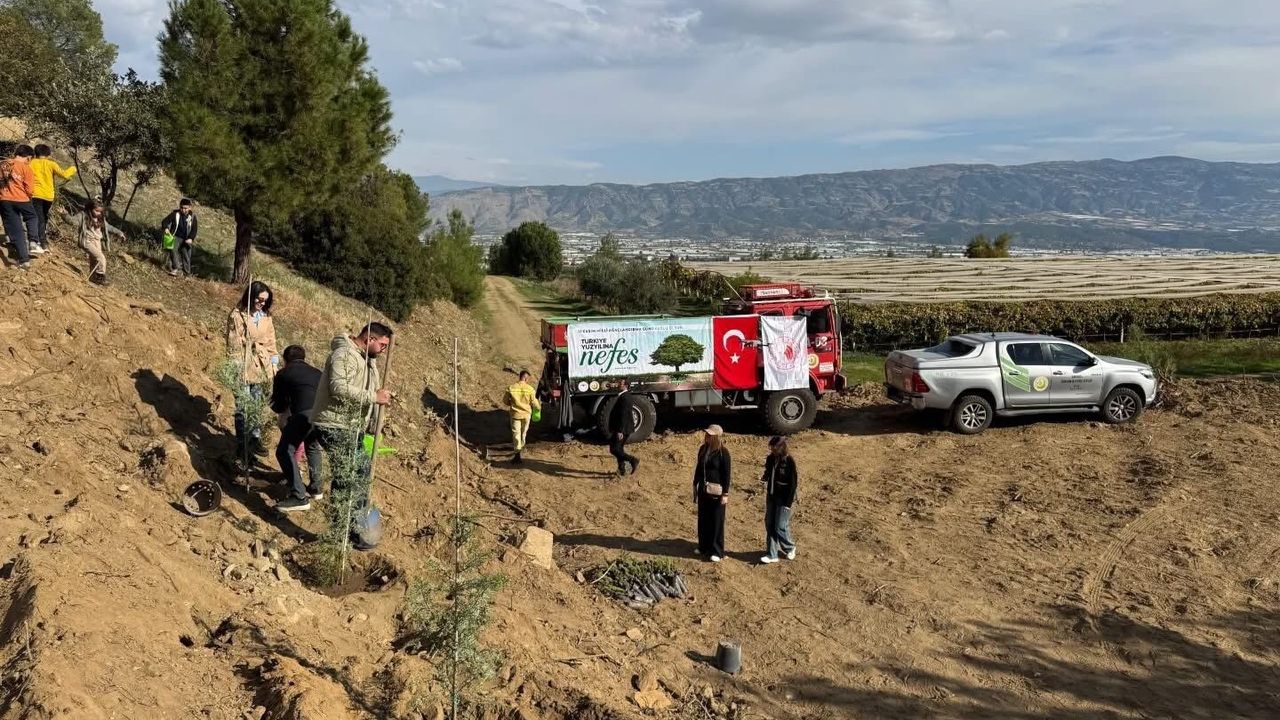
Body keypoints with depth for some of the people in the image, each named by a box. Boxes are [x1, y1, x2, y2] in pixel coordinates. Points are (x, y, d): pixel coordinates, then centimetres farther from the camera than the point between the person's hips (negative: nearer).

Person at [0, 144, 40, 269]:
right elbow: (30, 189, -8)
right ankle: (32, 243, 7)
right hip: (21, 199, -4)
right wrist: (28, 197, 12)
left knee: (14, 231, 6)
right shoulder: (25, 167, -5)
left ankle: (23, 260, 4)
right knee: (31, 217, 26)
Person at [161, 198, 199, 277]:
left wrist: (191, 238, -16)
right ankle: (176, 269, -24)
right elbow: (166, 221, -5)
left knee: (186, 255, 5)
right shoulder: (175, 214, -4)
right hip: (176, 237, -1)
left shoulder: (192, 217, -2)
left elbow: (195, 229, -2)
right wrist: (165, 228, -27)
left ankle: (187, 273, 16)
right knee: (173, 250, -22)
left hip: (186, 240, 1)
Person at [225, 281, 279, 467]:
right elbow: (233, 345, -10)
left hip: (261, 368, 5)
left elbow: (270, 342, 13)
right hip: (244, 369, -5)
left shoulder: (266, 316, 8)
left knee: (257, 405, 14)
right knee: (243, 408, -1)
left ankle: (255, 438, 28)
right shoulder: (237, 316, -10)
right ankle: (242, 446, 7)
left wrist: (274, 363, 9)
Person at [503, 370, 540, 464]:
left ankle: (518, 453, -11)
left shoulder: (511, 388, -10)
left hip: (515, 414, -1)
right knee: (524, 432, 20)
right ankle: (521, 449, 38)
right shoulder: (530, 389, -12)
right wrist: (539, 408, 16)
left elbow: (505, 400, 0)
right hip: (526, 414, 1)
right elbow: (534, 402, -6)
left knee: (516, 433, 0)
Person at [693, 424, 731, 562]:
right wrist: (695, 486, 16)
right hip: (703, 489, 6)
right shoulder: (703, 449, 5)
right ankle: (704, 547, 27)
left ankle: (717, 552, 7)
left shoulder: (723, 452, -13)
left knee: (716, 521, 0)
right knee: (703, 519, 14)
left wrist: (725, 494, -14)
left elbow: (726, 474, -12)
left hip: (716, 491, -6)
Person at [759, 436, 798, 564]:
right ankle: (771, 554, 14)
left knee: (780, 527, -3)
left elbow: (793, 483, -13)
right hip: (771, 496, 6)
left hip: (784, 498, -6)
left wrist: (789, 503, -15)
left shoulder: (789, 461, -16)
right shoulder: (771, 458, 0)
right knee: (769, 525, 6)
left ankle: (790, 548, 23)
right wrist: (764, 479, -10)